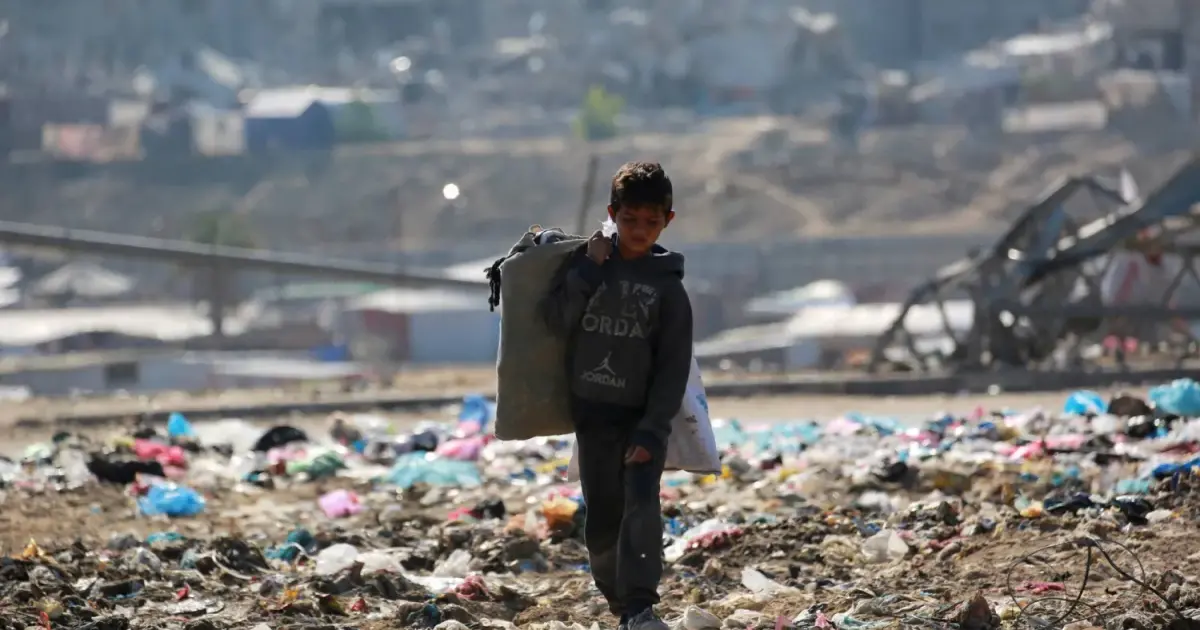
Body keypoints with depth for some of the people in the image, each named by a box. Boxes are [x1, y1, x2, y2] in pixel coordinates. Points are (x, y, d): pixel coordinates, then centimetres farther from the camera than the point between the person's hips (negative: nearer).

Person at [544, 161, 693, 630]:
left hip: (644, 416, -2)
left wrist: (652, 432, -15)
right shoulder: (586, 261, 4)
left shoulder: (668, 287, -3)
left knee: (642, 503, -20)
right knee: (602, 519, 6)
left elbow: (673, 369, -6)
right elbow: (557, 321, -6)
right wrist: (588, 270, -14)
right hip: (593, 414, 2)